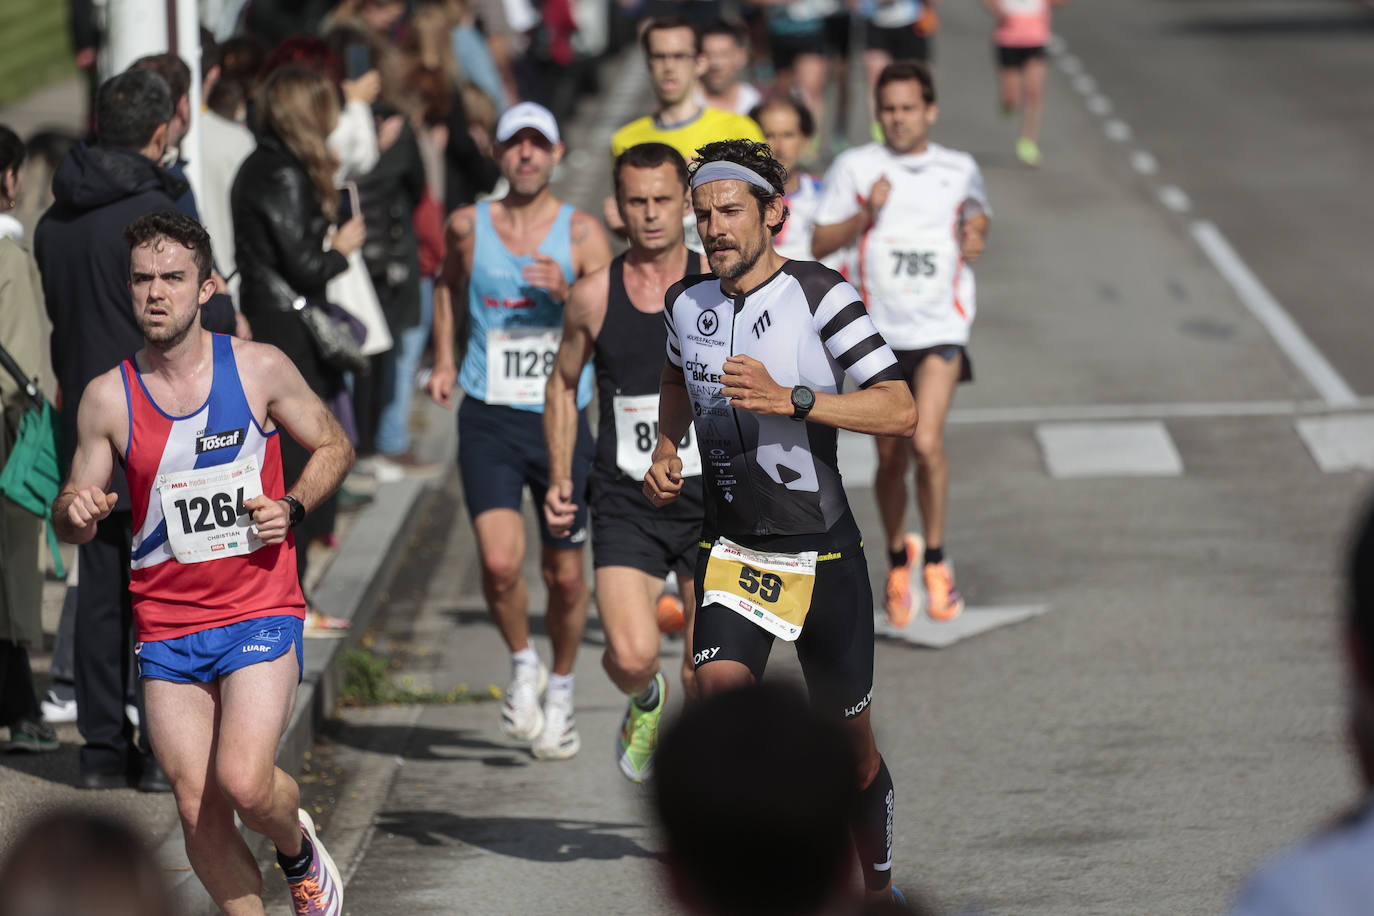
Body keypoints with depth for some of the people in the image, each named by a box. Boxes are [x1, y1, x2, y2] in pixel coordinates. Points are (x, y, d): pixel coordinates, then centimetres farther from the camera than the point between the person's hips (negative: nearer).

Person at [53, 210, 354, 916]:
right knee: (197, 808, -1)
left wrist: (291, 508, -7)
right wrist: (75, 512, -16)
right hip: (166, 626, 2)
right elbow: (70, 517, 9)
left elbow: (334, 447, 11)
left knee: (244, 782, -20)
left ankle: (299, 850, 14)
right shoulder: (108, 396, 0)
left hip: (260, 613, -2)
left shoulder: (260, 369, -3)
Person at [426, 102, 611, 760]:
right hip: (489, 418, 0)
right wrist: (444, 361, 16)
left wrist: (568, 294, -23)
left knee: (566, 575, 7)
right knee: (499, 563, -17)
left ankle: (560, 691, 31)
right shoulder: (468, 226, 3)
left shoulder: (581, 232, -2)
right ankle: (522, 664, 11)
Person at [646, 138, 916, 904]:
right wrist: (667, 448, 11)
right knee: (719, 684, -23)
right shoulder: (687, 303, 5)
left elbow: (900, 411, -18)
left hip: (824, 552, -3)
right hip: (733, 546, 3)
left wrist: (790, 399, -27)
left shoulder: (820, 294, -12)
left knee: (851, 743, 8)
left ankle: (880, 883, 32)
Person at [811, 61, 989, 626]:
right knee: (890, 458, 8)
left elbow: (978, 215, 25)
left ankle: (935, 559, -3)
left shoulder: (960, 171, 6)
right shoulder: (855, 167, 2)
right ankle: (898, 559, 33)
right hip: (879, 330, 1)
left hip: (940, 327, -1)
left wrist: (976, 237, 3)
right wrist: (865, 215, -14)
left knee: (927, 443, -20)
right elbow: (817, 244, 2)